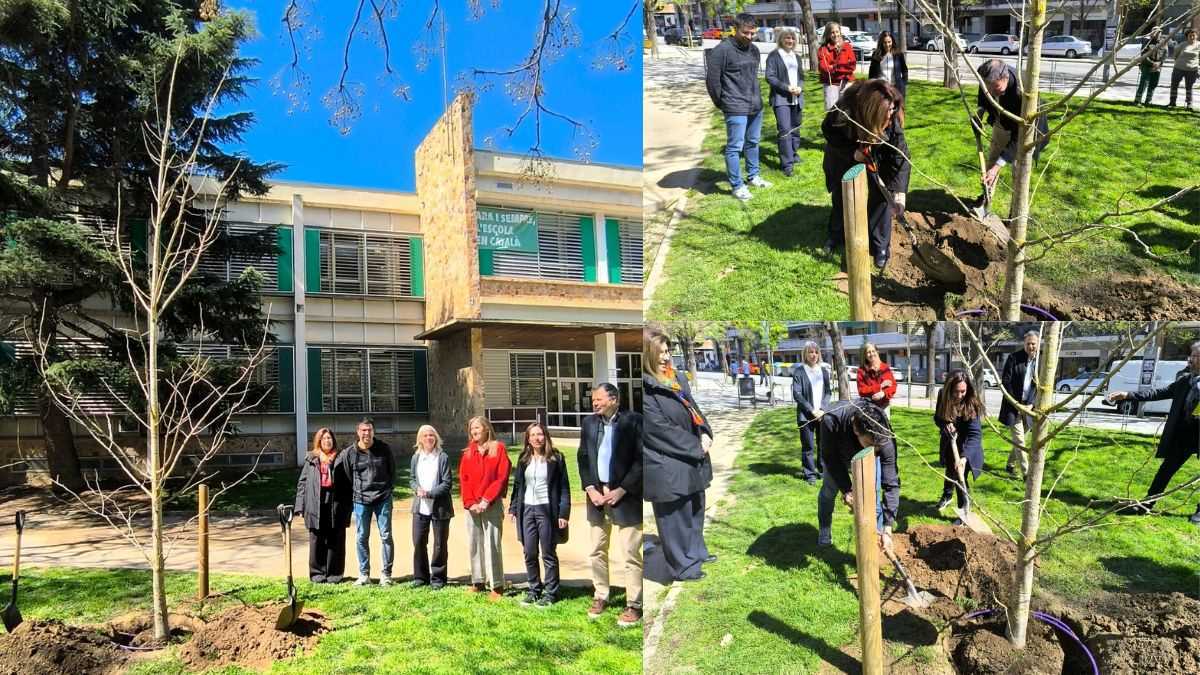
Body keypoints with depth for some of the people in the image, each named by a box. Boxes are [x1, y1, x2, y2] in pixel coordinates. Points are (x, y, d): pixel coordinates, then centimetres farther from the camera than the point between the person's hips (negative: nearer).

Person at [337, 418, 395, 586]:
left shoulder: (384, 449, -1)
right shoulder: (349, 453, -2)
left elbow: (392, 471, 9)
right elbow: (346, 476, 8)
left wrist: (388, 489, 5)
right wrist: (356, 492, 7)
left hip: (383, 498, -1)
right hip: (360, 500, 1)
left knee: (386, 536, 1)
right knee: (361, 538, 6)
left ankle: (386, 574, 11)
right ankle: (364, 574, 17)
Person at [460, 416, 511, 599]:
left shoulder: (498, 448, 0)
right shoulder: (468, 452, 13)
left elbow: (502, 478, -7)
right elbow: (463, 479, 7)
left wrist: (486, 500, -12)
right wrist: (470, 503, -6)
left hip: (492, 505, -4)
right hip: (472, 506, 5)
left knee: (492, 544, -7)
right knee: (474, 544, 7)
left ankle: (496, 585, -2)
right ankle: (478, 582, 16)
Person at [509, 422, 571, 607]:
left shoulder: (556, 458, -3)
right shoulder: (524, 459, 9)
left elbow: (564, 487, -5)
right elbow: (517, 485, 15)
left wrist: (564, 513, -11)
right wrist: (513, 508, 8)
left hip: (547, 510, -4)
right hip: (527, 509, 4)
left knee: (548, 554, 2)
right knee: (529, 554, 7)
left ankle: (550, 593, 11)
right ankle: (533, 590, 20)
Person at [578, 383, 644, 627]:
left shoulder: (633, 420, -8)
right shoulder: (589, 423, 9)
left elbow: (641, 459, -11)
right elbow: (583, 458, 10)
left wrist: (621, 490, -14)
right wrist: (590, 489, -2)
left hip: (625, 496, -5)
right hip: (596, 495, 5)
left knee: (630, 553, -3)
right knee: (597, 551, 12)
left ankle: (633, 605, 6)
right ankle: (600, 597, 26)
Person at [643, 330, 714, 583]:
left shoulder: (677, 378, 6)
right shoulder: (645, 388, -19)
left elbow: (693, 409, 12)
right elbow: (661, 429, -20)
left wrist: (705, 434, -7)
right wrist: (696, 447, -15)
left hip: (692, 458, 8)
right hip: (666, 464, -8)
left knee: (695, 509, 22)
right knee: (674, 517, 7)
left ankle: (696, 552, 41)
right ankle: (683, 565, 22)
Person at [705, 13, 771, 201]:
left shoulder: (754, 49, 8)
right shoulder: (722, 50, -14)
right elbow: (712, 79, -12)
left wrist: (755, 97, 13)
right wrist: (721, 103, -3)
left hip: (756, 106, 7)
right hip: (736, 109, -7)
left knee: (753, 143, 18)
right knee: (735, 147, -2)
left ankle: (753, 176, 33)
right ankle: (737, 186, 6)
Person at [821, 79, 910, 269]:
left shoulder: (893, 118, -32)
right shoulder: (844, 112, -38)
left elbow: (900, 154, -29)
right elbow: (828, 131, -19)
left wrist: (899, 190, -36)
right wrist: (852, 152, -31)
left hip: (876, 159, 0)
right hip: (843, 154, 0)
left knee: (880, 197, -9)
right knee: (840, 196, 12)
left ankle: (881, 247, 5)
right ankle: (836, 235, 37)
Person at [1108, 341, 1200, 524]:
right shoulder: (1185, 380, 8)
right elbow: (1159, 393, 8)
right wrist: (1128, 395, 2)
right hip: (1183, 431, 4)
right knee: (1166, 469, 8)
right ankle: (1148, 503, 15)